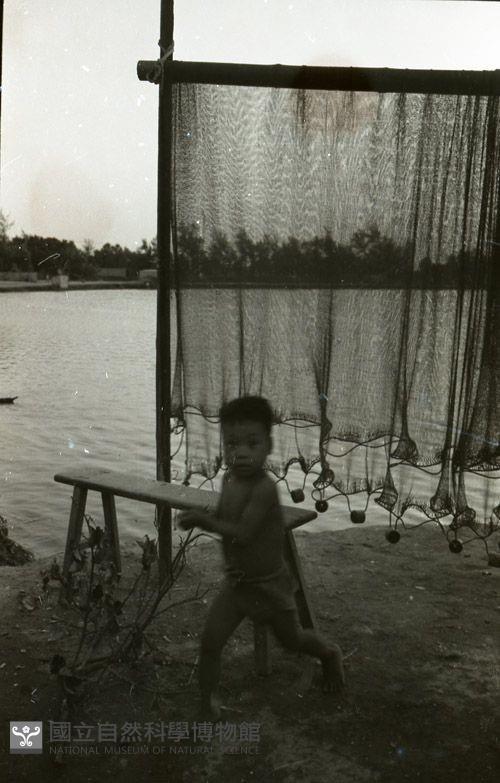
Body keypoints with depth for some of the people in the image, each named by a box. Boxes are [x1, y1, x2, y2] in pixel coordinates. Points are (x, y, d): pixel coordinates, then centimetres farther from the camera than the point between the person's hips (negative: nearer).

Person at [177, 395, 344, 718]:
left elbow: (242, 534, -33)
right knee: (210, 641, -4)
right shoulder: (229, 480, -5)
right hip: (236, 582, 5)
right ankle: (207, 701, 18)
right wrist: (199, 518, -10)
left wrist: (202, 519, -25)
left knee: (292, 639, 19)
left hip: (270, 584, -5)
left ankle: (331, 655, 50)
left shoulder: (264, 488, -31)